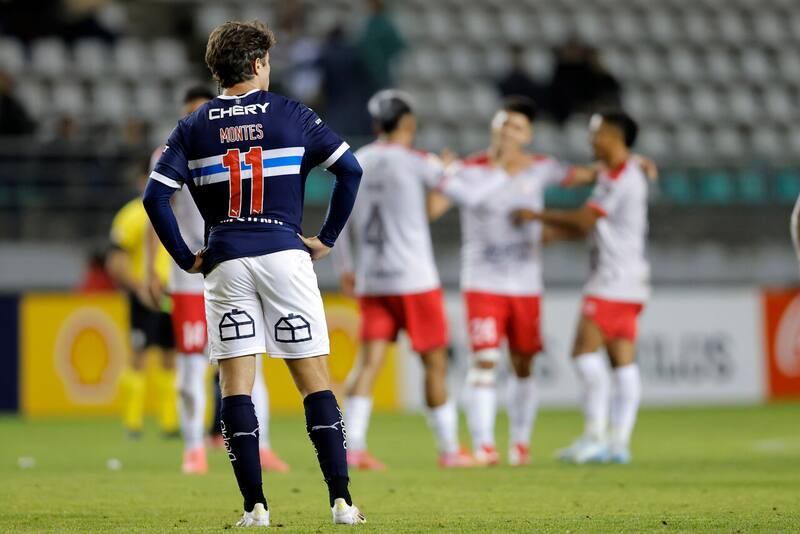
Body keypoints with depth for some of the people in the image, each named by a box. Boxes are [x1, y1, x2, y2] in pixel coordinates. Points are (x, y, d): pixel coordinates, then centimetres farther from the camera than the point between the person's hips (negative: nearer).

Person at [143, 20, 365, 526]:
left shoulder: (193, 127, 7)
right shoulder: (290, 114, 3)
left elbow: (155, 196, -2)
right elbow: (350, 170, -1)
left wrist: (186, 257, 5)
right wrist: (328, 238, 6)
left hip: (226, 264, 1)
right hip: (285, 255, -1)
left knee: (236, 385, 3)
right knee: (315, 381, 2)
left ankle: (255, 505, -3)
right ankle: (342, 500, -3)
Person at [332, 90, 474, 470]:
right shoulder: (415, 162, -8)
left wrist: (345, 270, 18)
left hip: (371, 281, 4)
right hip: (415, 281, -4)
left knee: (369, 362, 0)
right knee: (435, 363, 5)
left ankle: (352, 447, -14)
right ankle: (449, 450, 10)